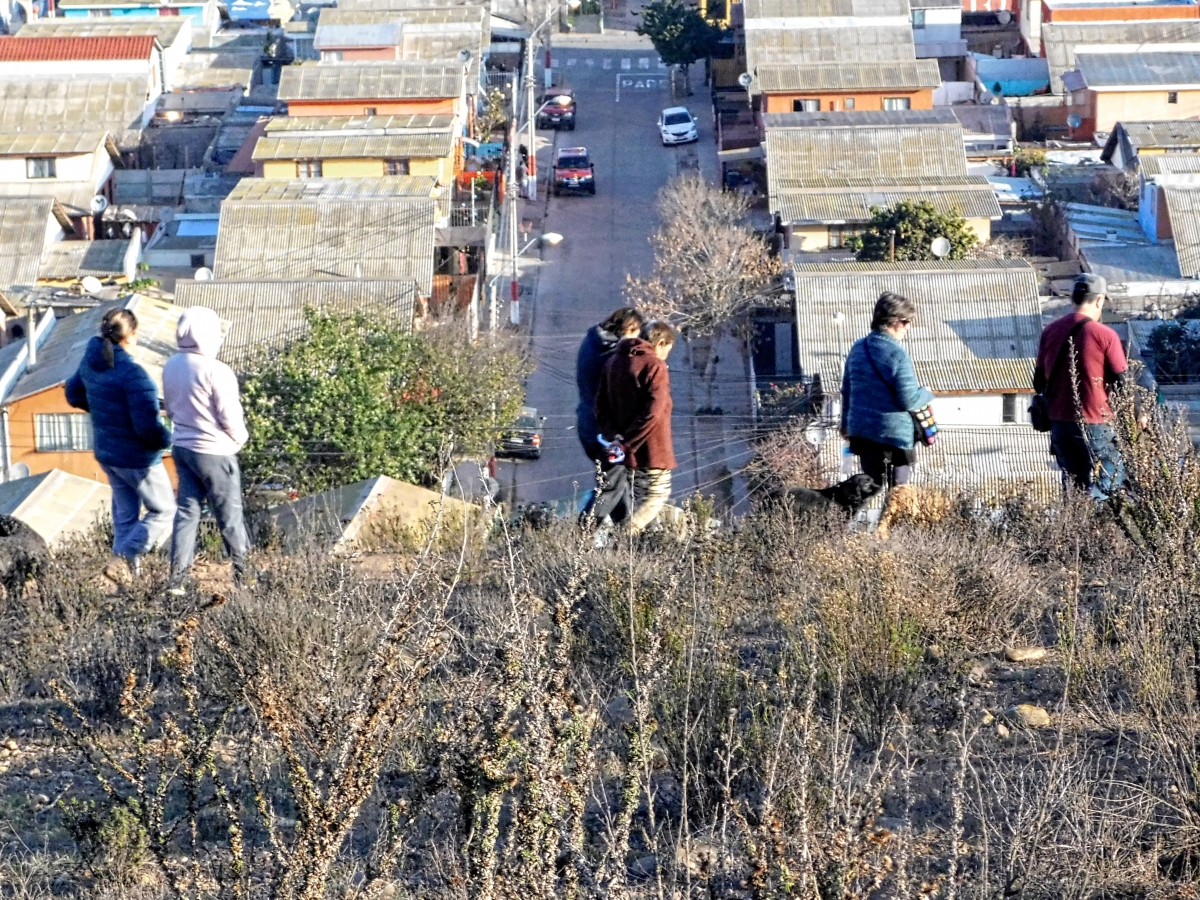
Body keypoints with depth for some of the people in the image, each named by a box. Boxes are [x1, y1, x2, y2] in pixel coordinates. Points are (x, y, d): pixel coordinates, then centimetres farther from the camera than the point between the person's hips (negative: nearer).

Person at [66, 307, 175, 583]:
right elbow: (148, 427, -31)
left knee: (125, 512, 23)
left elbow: (74, 394, 16)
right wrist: (166, 440, -11)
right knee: (163, 511, 10)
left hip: (106, 453, 8)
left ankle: (129, 569, 29)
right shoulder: (132, 374, -30)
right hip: (137, 458, -8)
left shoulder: (91, 361, -4)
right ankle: (123, 559, -2)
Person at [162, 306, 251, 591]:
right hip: (214, 452, -6)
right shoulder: (216, 372, -21)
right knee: (230, 515, 7)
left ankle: (177, 580, 5)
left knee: (187, 512, 9)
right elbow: (230, 416, -15)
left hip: (182, 447, 6)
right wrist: (239, 438, 4)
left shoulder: (171, 367, 1)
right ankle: (242, 576, 18)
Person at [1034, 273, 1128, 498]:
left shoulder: (1049, 331, 4)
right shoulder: (1104, 335, -12)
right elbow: (1122, 384, -9)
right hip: (1095, 427, -5)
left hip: (1059, 425, 5)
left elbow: (1039, 383, 11)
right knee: (1103, 491, 1)